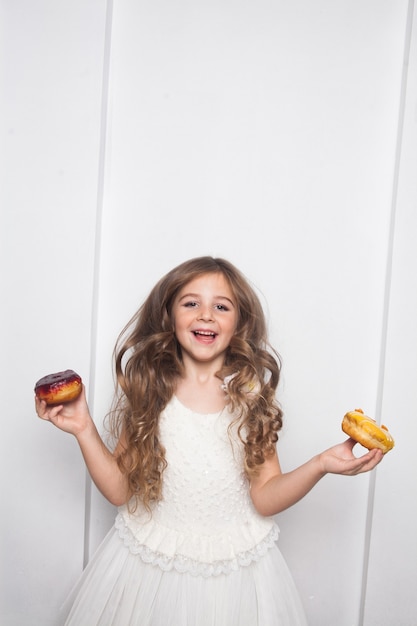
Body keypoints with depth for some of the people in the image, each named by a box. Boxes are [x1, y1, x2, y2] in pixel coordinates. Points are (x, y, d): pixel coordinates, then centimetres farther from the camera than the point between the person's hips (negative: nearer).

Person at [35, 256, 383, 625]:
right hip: (147, 561, 1)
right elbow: (119, 490, -6)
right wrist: (84, 429, -16)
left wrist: (322, 464, -24)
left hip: (234, 564, 0)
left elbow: (265, 499, -11)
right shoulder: (146, 389, -9)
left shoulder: (252, 395, -9)